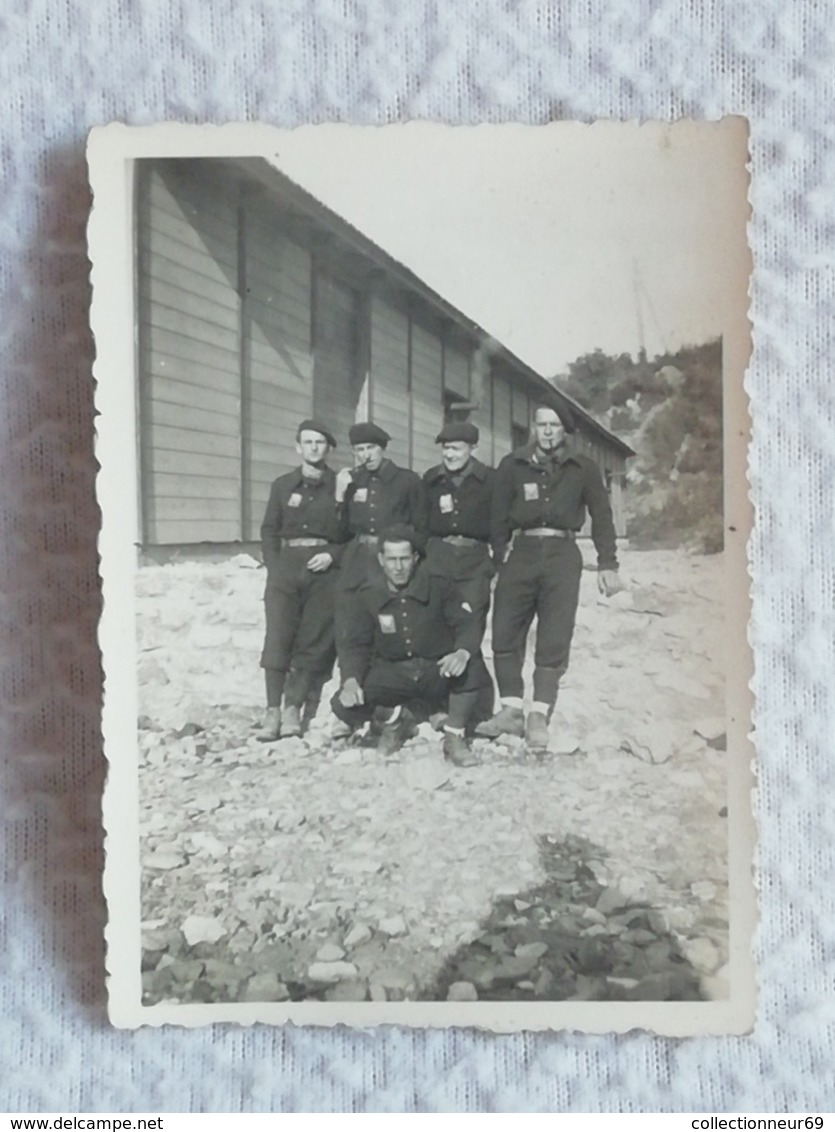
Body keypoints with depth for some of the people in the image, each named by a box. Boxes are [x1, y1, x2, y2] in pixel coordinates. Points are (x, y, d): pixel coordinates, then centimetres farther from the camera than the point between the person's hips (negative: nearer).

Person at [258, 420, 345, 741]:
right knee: (277, 635, -10)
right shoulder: (283, 485, 15)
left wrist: (332, 555, -8)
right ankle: (273, 710, -8)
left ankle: (294, 709, 3)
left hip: (324, 569, -1)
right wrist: (274, 565, 1)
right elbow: (269, 530, 14)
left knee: (314, 640, -3)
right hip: (286, 565, 1)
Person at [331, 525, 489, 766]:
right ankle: (396, 719, 9)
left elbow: (468, 624, -11)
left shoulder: (438, 586, -8)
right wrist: (351, 680, -25)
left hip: (437, 671, -1)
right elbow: (354, 644, -4)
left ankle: (454, 737, -8)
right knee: (344, 704, -23)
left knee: (470, 673, -35)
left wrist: (463, 652, -35)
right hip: (392, 673, 2)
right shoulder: (367, 595, -3)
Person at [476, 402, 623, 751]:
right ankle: (512, 710, 2)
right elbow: (499, 515, 8)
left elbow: (602, 517, 9)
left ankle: (539, 717, -2)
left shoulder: (583, 469, 9)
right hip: (523, 551, 1)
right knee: (505, 634, -5)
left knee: (554, 642, -5)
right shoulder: (513, 466, 9)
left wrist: (607, 565, 2)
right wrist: (500, 555, -4)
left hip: (563, 555, -1)